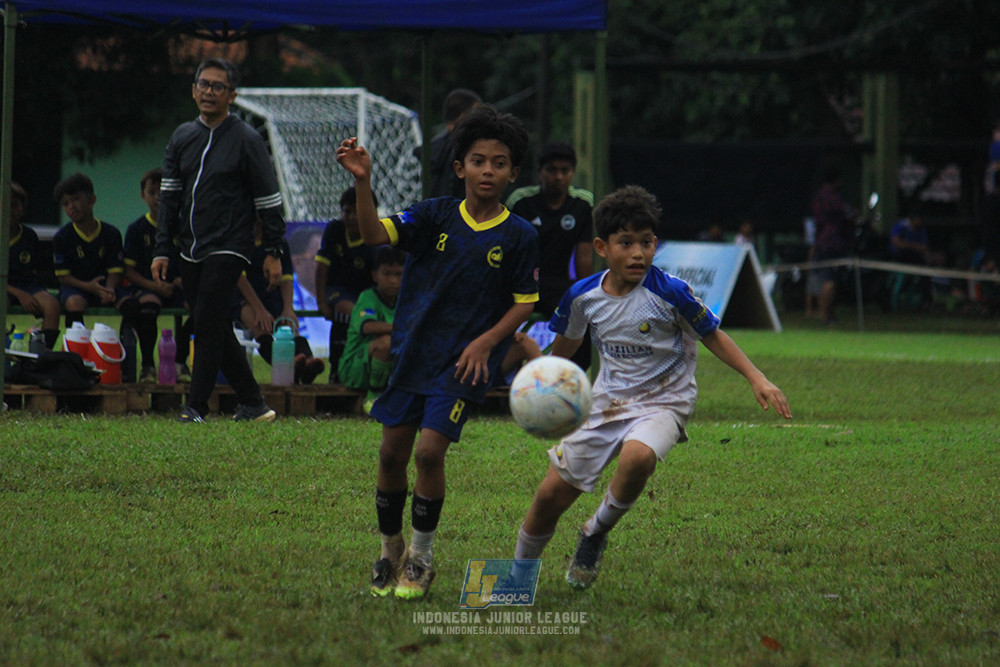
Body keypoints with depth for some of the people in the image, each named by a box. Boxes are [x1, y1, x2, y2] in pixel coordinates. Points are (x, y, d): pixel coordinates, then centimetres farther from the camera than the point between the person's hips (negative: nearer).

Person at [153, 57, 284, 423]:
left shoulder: (246, 140, -3)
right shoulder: (182, 137, 12)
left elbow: (269, 200, -1)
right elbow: (169, 196, 14)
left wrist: (273, 253, -4)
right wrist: (162, 250, 8)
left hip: (228, 249, -6)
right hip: (192, 252, 6)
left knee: (207, 322, -15)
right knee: (216, 329, 6)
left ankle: (196, 406, -11)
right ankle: (253, 403, 14)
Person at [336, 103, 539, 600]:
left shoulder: (519, 236, -4)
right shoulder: (435, 216, -1)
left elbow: (523, 304, 2)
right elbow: (375, 235, -13)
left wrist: (486, 342, -13)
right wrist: (363, 183, -29)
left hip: (465, 362, -3)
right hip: (414, 349, 3)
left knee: (429, 450, -13)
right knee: (392, 452, 5)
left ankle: (421, 556, 4)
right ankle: (389, 551, 25)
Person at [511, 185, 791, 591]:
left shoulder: (669, 293, -17)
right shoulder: (583, 296, -6)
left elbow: (711, 336, -5)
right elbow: (565, 344, 15)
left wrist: (756, 379, -14)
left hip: (662, 402, -4)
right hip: (607, 402, 4)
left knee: (637, 455, -38)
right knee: (551, 494, 1)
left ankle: (597, 532, -10)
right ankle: (516, 577, 26)